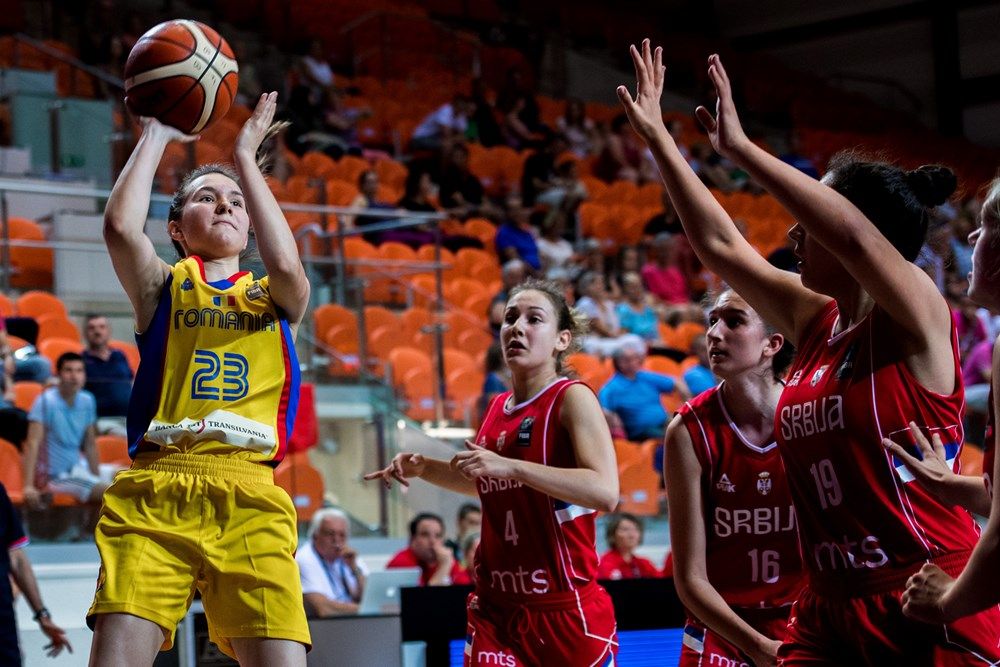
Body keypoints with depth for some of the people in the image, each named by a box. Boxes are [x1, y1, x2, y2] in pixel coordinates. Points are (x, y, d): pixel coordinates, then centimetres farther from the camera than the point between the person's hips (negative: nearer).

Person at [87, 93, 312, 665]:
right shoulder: (164, 288, 19)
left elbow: (286, 263, -3)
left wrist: (245, 158, 4)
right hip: (153, 491, -1)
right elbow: (120, 226, -1)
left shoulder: (277, 299, 21)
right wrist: (155, 136, 8)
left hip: (250, 495, 1)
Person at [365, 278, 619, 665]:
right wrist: (423, 469, 15)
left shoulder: (572, 398, -9)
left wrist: (509, 465, -28)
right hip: (497, 611, 5)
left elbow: (605, 492, -24)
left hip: (566, 612, -5)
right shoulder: (498, 408, 11)